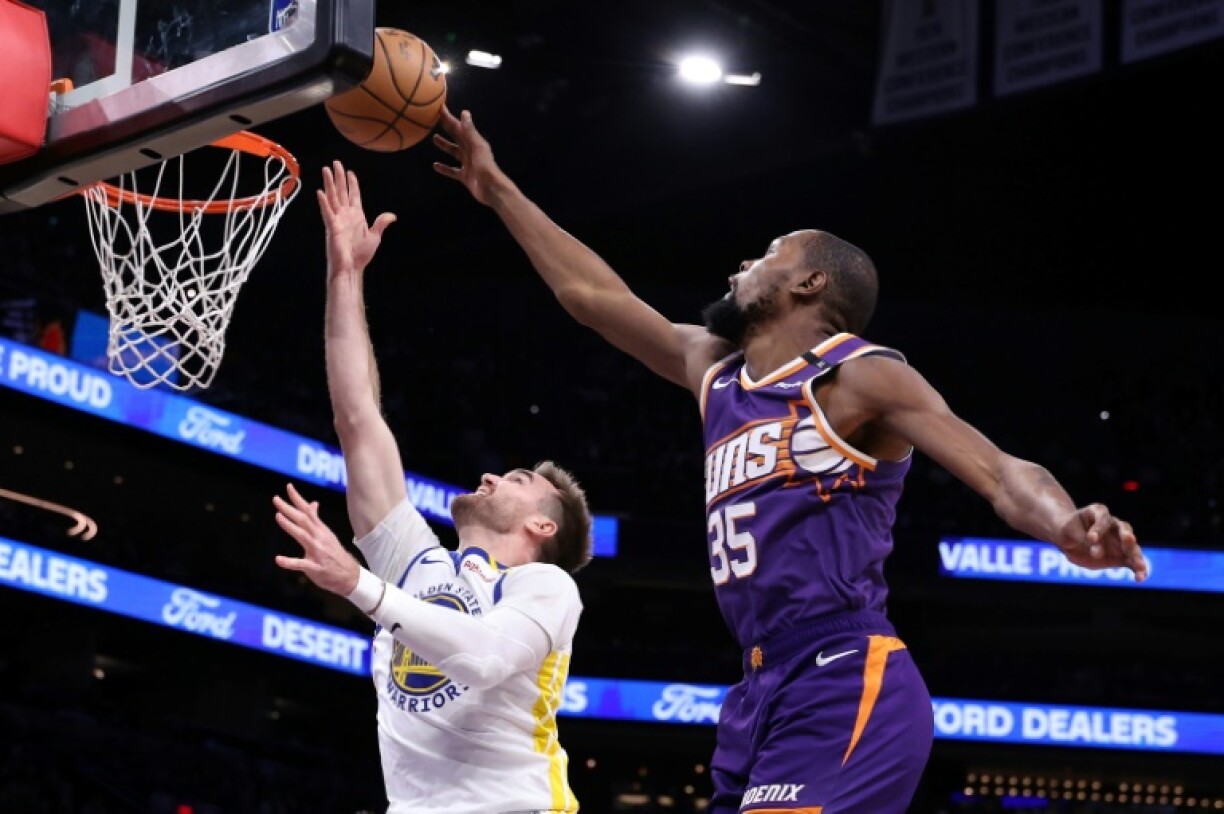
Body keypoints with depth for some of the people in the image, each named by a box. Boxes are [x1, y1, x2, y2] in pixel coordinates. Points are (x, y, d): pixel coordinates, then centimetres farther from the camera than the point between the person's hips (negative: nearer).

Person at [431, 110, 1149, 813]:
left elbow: (1002, 472, -12)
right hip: (764, 693, 8)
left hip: (847, 689, -8)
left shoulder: (861, 376, -2)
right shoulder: (714, 370, 22)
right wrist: (498, 190, 37)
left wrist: (1068, 530, -33)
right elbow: (590, 293, 32)